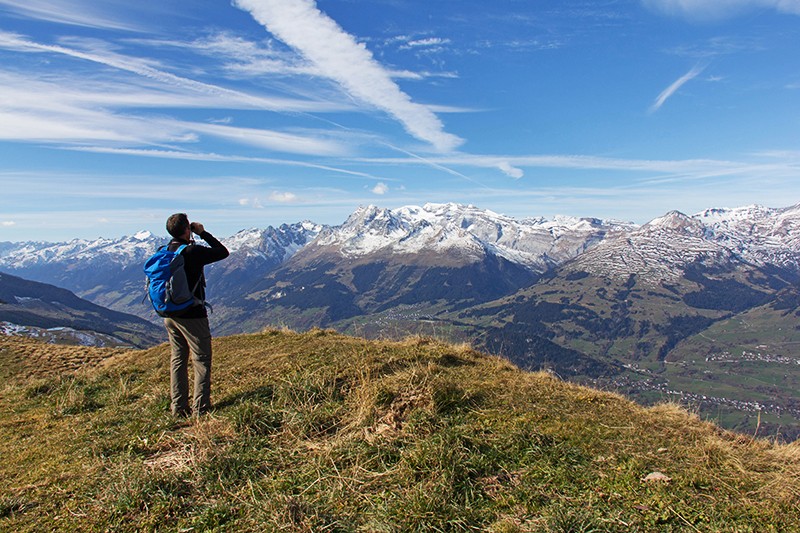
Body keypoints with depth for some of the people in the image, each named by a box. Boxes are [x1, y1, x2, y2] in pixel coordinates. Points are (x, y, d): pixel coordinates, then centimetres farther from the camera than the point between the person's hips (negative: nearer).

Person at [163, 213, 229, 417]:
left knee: (178, 360, 15)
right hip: (192, 316, -7)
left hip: (170, 315, 7)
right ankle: (200, 408, 5)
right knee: (201, 361, 3)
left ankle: (179, 408, 22)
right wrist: (203, 233, -2)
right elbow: (223, 252, -7)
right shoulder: (193, 251, -18)